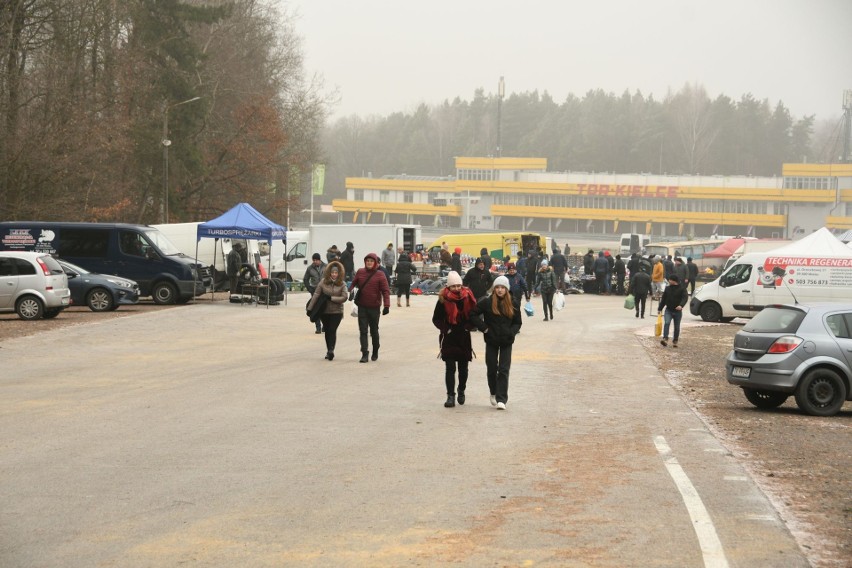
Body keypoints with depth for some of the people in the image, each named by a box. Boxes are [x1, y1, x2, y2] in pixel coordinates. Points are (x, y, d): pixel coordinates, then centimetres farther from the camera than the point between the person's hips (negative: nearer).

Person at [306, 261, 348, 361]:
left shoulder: (342, 284, -5)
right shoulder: (323, 282, -3)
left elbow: (344, 297, -11)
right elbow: (316, 295, -2)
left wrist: (331, 298, -14)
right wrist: (310, 308, -4)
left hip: (337, 312, -2)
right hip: (324, 311, 2)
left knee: (332, 330, -12)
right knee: (327, 331, 9)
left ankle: (331, 350, -15)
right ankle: (329, 351, 20)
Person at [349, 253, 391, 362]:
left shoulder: (380, 275, -7)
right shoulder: (360, 272, 2)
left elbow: (385, 290, -10)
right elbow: (353, 283, 11)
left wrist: (386, 305, -20)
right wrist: (351, 291, -11)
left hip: (374, 307, -2)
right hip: (362, 307, 2)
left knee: (374, 331, 10)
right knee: (363, 330, -4)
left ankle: (375, 352, 28)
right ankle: (364, 353, -4)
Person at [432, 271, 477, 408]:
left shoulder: (468, 298, -2)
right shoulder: (443, 300, -7)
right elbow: (436, 319, 1)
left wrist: (469, 326, -8)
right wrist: (445, 328, -13)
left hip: (464, 338, 2)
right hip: (449, 338, -2)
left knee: (463, 368, 12)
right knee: (450, 368, -7)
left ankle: (461, 391, 32)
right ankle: (450, 396, -6)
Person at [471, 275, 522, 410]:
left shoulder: (513, 304, 0)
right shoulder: (486, 302, -7)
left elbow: (518, 323, 8)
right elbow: (474, 315, -4)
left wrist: (511, 332, -10)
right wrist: (484, 328, -10)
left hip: (506, 342, 0)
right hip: (491, 341, 0)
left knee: (504, 370, -5)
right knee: (491, 369, 9)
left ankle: (501, 399, -5)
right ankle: (494, 393, 32)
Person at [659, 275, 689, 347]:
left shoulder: (682, 289, -4)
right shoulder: (667, 288, 9)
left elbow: (685, 298, -19)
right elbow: (663, 299, 15)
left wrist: (681, 305, -38)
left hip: (677, 311, -2)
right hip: (668, 310, 2)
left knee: (677, 327, 6)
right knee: (666, 323, -20)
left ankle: (675, 341, 20)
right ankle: (665, 339, -29)